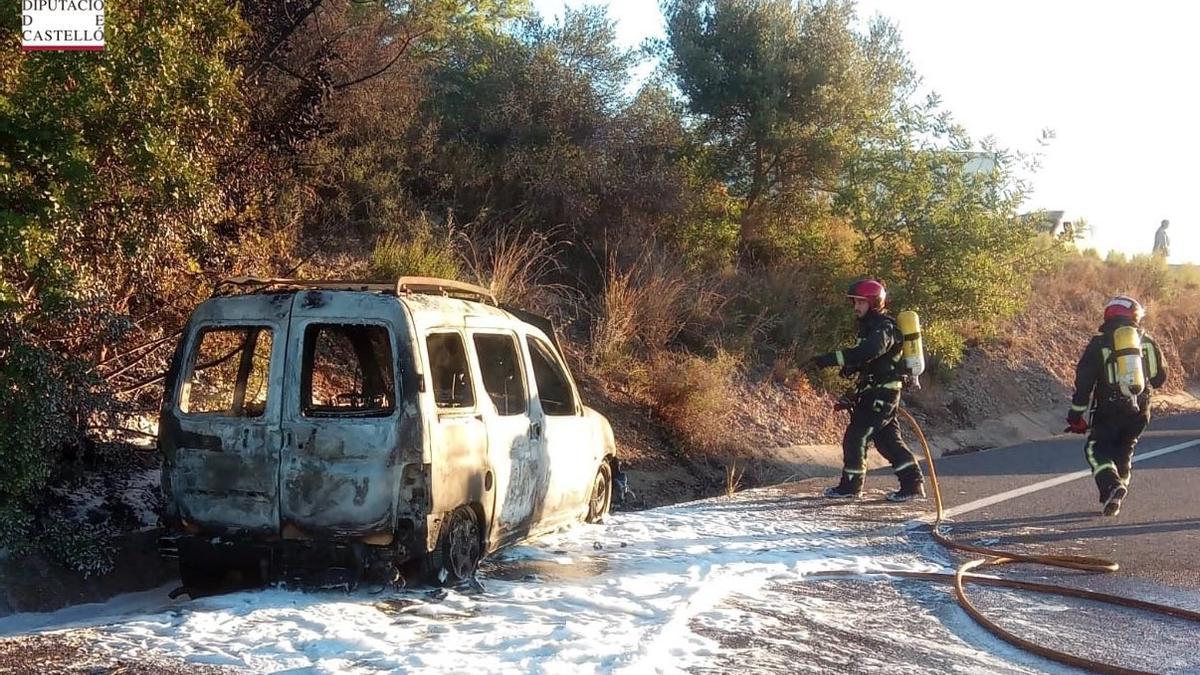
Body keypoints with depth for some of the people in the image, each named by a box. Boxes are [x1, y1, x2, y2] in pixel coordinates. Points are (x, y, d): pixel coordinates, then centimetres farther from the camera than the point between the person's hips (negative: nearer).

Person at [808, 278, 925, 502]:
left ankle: (850, 485, 4)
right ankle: (913, 483, 15)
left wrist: (828, 359, -40)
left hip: (880, 395, -10)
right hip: (874, 392, 10)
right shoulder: (871, 326, 15)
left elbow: (866, 353, -36)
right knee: (888, 439, 12)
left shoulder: (884, 328, -18)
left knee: (855, 436, -5)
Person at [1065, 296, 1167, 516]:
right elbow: (1160, 376, 12)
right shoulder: (1147, 341, 5)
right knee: (1123, 451, 19)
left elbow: (1084, 382, -5)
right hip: (1140, 411, 3)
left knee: (1096, 450, 6)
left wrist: (1076, 416, 1)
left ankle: (1111, 486, -20)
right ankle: (1113, 499, 18)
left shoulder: (1099, 344, -3)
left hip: (1108, 410, -3)